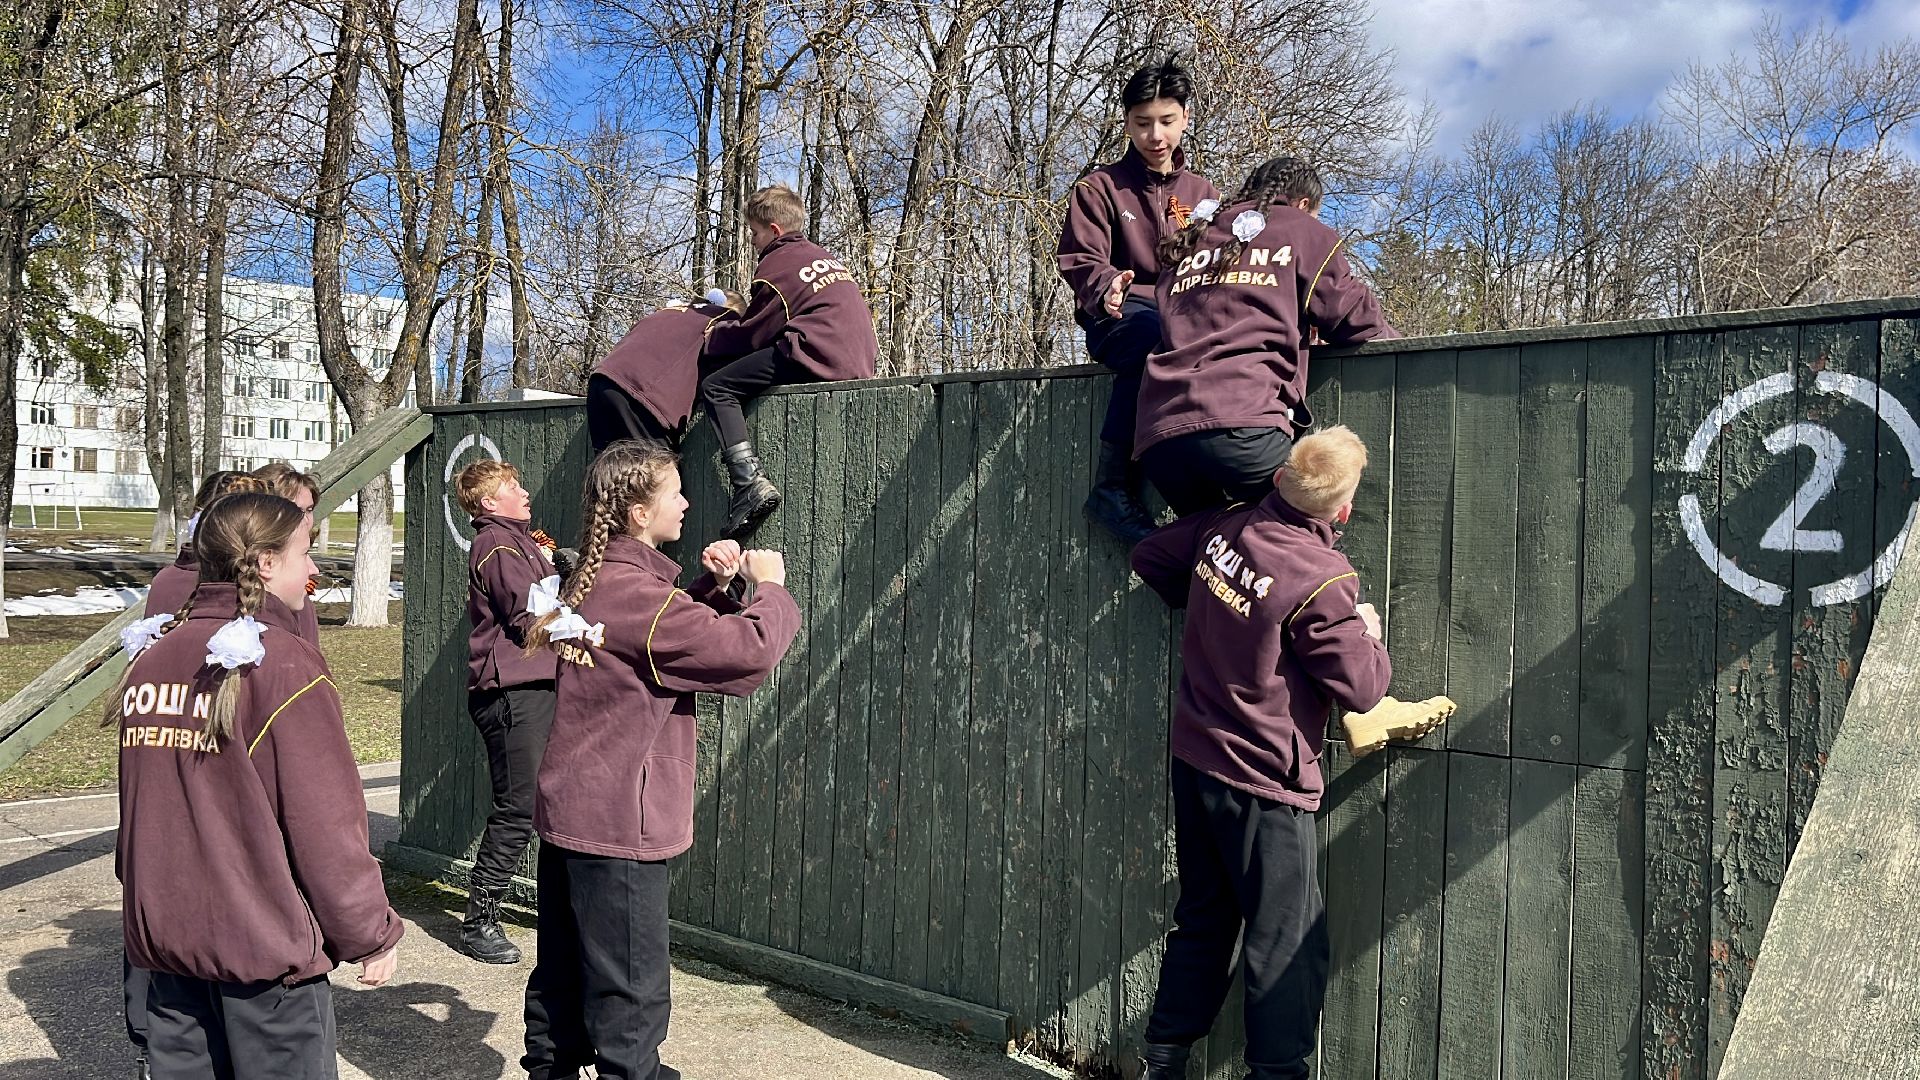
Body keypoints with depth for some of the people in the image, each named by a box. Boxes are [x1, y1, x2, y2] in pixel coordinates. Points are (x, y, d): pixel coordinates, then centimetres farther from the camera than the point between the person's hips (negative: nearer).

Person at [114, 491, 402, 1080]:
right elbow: (326, 822, -16)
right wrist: (372, 934, -7)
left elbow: (139, 804, 14)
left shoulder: (152, 656, 5)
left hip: (163, 931, 7)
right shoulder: (283, 662, -16)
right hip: (262, 942, -6)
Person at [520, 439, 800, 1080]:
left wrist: (715, 586, 3)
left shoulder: (596, 581, 9)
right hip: (617, 824, -10)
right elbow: (749, 650, -23)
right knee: (630, 995, 2)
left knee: (563, 978, 19)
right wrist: (768, 586, -5)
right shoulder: (636, 592, -21)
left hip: (567, 811, 10)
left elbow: (678, 633, 20)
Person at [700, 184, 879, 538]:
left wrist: (714, 336, 22)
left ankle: (750, 483, -25)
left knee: (716, 388, -6)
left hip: (818, 355, -9)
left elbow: (752, 334, 2)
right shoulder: (826, 256, 26)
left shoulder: (776, 265, 1)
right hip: (861, 361, 9)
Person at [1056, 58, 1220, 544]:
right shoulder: (1099, 188, 9)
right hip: (1117, 317, -3)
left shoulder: (1204, 195, 20)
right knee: (1155, 338, -40)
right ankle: (1112, 487, -33)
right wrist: (1106, 287, -28)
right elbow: (1080, 261, -4)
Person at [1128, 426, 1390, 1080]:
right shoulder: (1321, 580, -20)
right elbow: (1361, 689, -14)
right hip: (1263, 786, -8)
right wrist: (1368, 635, 5)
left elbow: (1149, 559, 15)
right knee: (1290, 950, 4)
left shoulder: (1225, 529, -1)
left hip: (1193, 760, 8)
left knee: (1202, 922, 20)